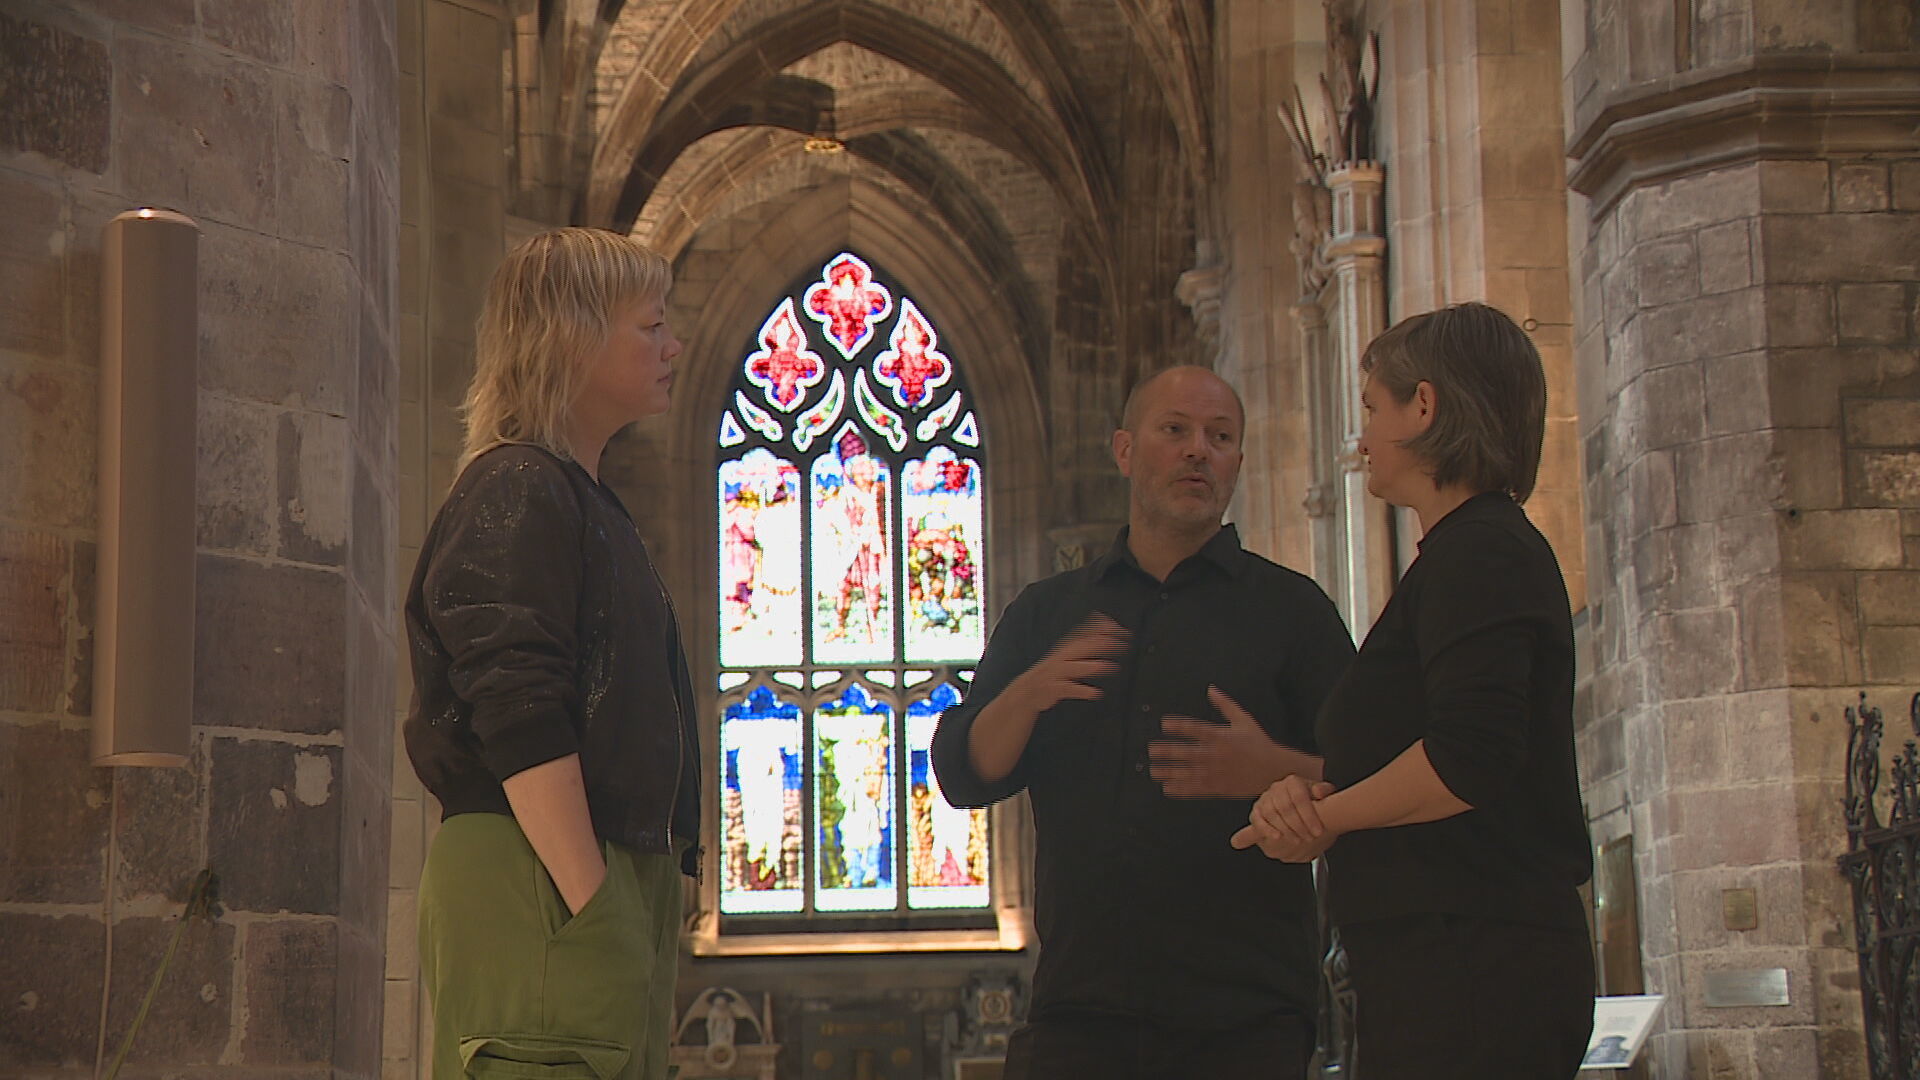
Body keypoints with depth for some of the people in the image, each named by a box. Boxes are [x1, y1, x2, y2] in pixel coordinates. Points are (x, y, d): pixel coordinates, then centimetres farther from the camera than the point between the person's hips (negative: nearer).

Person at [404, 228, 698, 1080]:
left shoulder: (582, 500, 23)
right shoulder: (517, 492, -7)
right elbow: (517, 718, -17)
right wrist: (591, 908, -22)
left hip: (609, 875, 10)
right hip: (539, 882, -10)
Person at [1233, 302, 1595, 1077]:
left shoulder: (1479, 554, -11)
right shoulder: (1488, 549, 22)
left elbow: (1470, 757, -24)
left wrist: (1322, 815, -9)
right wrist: (1304, 792, -1)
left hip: (1470, 965, -10)